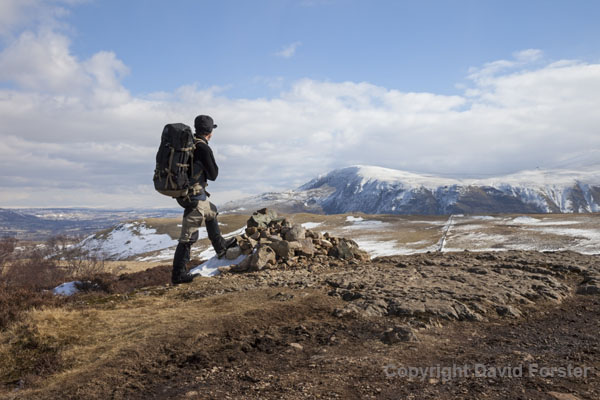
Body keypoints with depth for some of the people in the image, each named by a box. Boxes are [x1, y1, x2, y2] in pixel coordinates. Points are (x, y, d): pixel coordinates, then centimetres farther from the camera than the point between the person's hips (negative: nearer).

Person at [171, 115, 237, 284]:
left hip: (183, 192, 9)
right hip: (194, 196, -9)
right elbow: (213, 175, -11)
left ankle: (220, 246, 44)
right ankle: (178, 274, 5)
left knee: (211, 212, 30)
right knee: (189, 235, -2)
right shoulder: (203, 149, -19)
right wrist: (213, 162, 5)